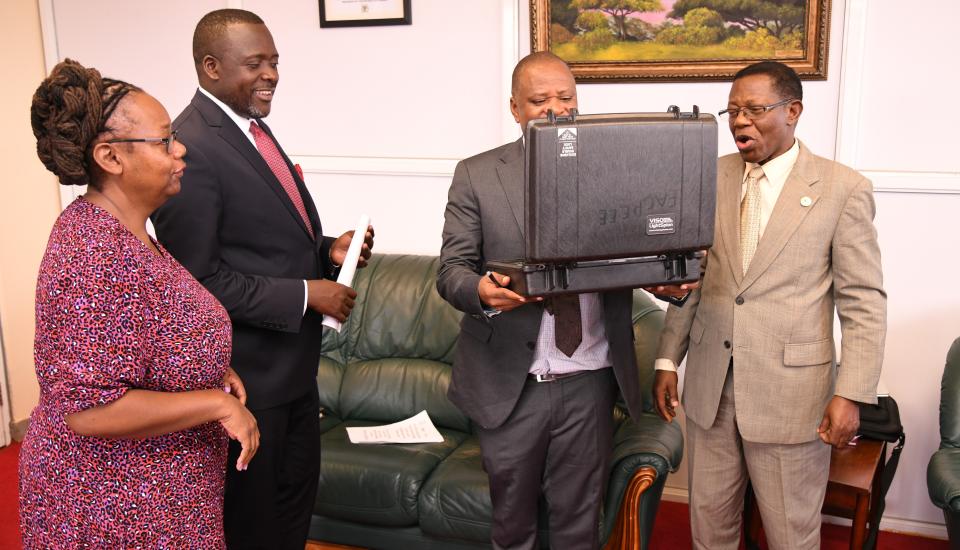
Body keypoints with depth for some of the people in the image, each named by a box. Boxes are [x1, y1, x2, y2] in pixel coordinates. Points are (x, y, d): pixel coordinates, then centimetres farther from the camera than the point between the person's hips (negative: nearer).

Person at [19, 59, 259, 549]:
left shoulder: (119, 226, 3)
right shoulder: (98, 261, -28)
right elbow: (88, 409, -31)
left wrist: (210, 368, 2)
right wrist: (216, 402, -23)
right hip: (115, 508, -9)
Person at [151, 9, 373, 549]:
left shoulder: (254, 129, 9)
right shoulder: (191, 147, -20)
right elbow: (198, 278, -23)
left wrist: (328, 249, -1)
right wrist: (305, 295, -20)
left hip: (294, 362, 9)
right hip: (246, 373, -9)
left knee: (299, 490, 23)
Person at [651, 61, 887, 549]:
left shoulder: (843, 189, -7)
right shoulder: (713, 177, 5)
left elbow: (864, 303, -6)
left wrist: (851, 395, -12)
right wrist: (668, 359, 7)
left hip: (790, 392, -4)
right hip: (710, 385, 4)